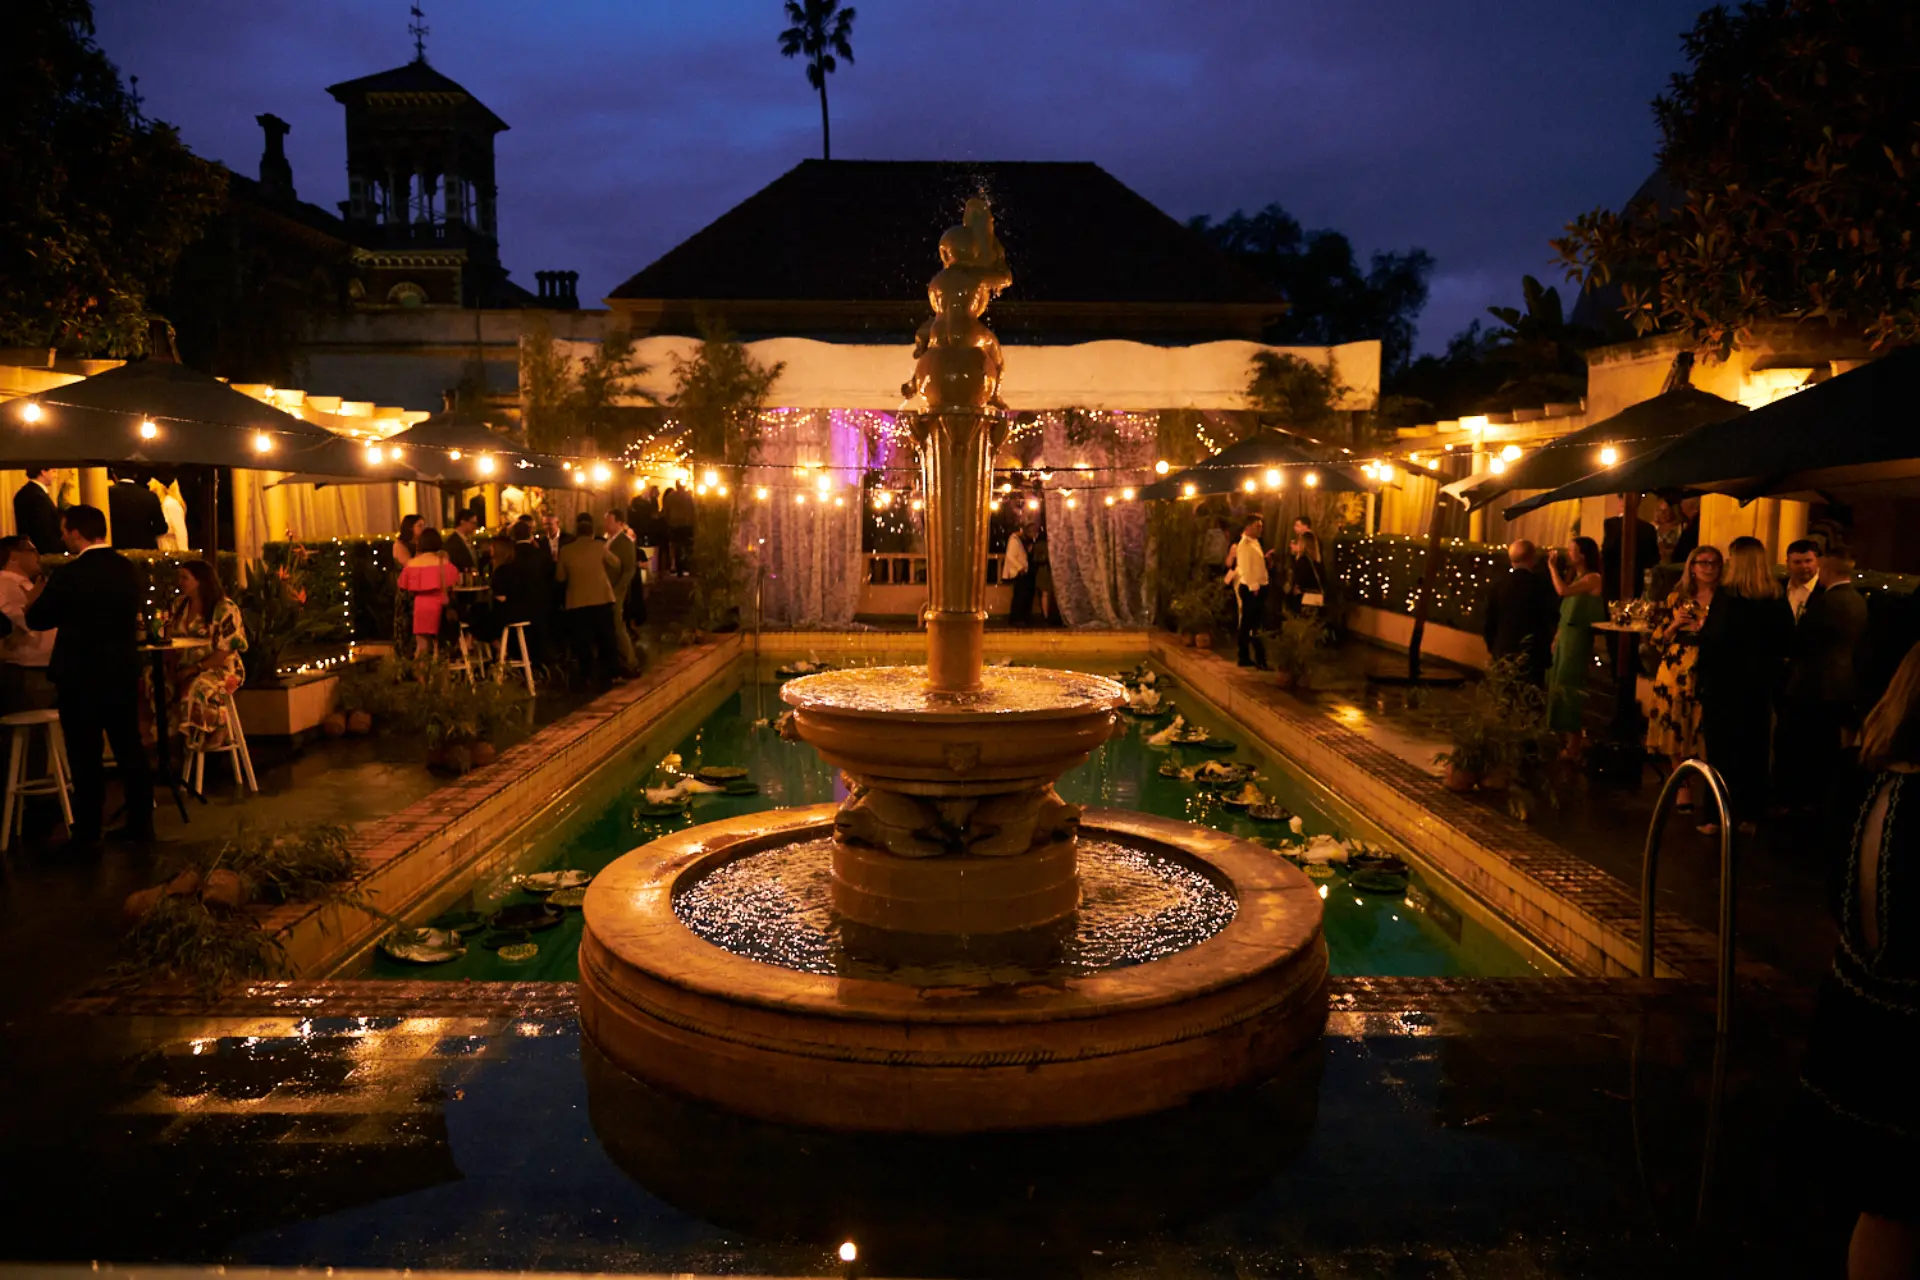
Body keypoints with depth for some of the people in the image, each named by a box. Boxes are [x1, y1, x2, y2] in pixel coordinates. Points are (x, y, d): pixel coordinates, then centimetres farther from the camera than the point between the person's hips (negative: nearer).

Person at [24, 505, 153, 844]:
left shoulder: (70, 575, -16)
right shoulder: (129, 569, 1)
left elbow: (37, 620, -4)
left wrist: (34, 598, 19)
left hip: (81, 675, -5)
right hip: (123, 670, 5)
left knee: (85, 753, 3)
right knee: (129, 747, 11)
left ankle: (88, 830, 11)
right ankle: (141, 822, 16)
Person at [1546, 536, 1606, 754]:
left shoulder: (1592, 578, -14)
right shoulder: (1575, 577, 14)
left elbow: (1562, 591, -29)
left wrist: (1553, 567, -17)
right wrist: (1558, 636, 12)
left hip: (1578, 639, -9)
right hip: (1565, 638, 9)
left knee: (1571, 688, -5)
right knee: (1563, 687, 12)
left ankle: (1576, 745, 2)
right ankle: (1571, 740, 21)